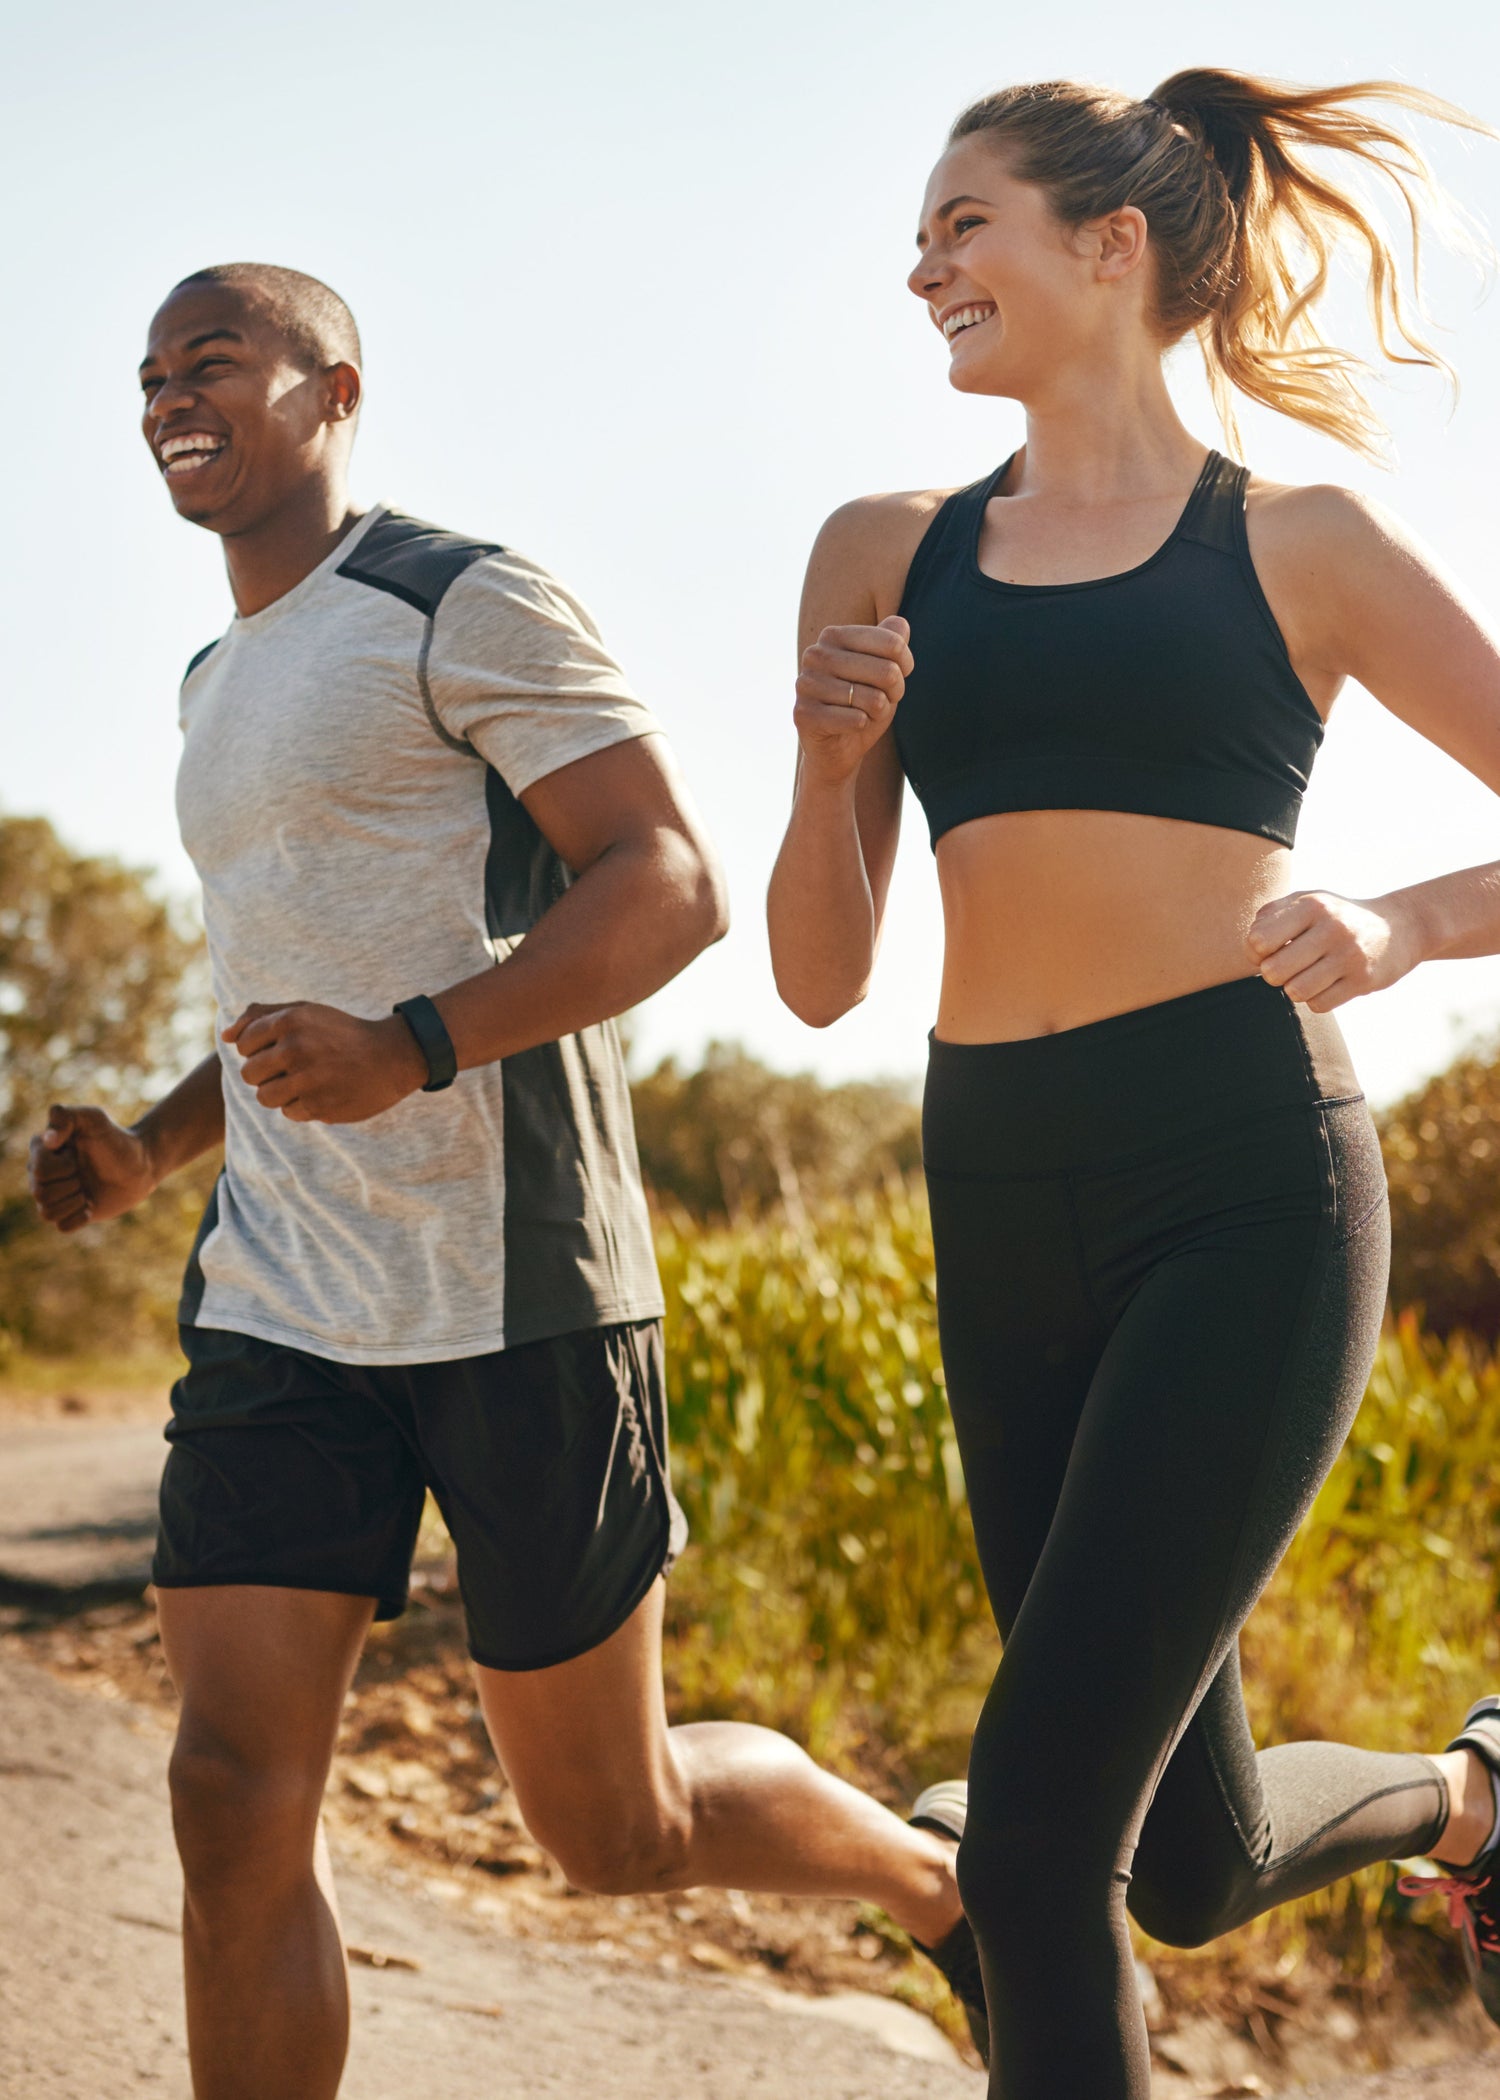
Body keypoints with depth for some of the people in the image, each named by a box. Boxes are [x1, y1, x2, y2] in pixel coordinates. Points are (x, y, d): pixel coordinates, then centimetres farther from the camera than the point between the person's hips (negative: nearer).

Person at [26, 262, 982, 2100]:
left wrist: (412, 1050, -28)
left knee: (615, 1827, 6)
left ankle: (939, 1880, 35)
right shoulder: (219, 686, 21)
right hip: (278, 1313, 7)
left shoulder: (463, 607, -5)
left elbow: (674, 883, -14)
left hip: (513, 1303, -7)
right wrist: (150, 1150, 12)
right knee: (235, 1797, -6)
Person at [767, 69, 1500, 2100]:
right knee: (1197, 1866, 13)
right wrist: (830, 759, -5)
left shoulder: (1300, 548, 4)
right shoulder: (888, 555, 13)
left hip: (1242, 1191, -5)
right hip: (1001, 1217, 5)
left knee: (1035, 1833, -13)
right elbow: (819, 977, 13)